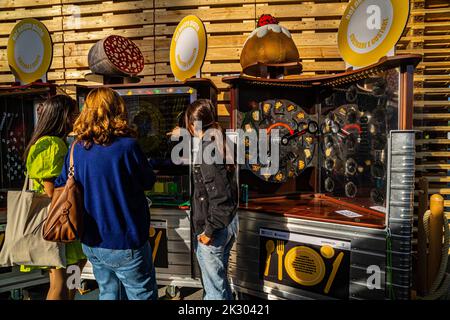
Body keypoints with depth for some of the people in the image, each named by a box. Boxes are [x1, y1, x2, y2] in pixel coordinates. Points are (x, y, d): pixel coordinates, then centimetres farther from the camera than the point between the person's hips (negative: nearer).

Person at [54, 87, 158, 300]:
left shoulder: (77, 148, -4)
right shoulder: (127, 145, -19)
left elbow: (61, 186, 6)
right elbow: (149, 182, -5)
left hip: (92, 243, 6)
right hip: (125, 243, -6)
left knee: (109, 293, 24)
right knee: (143, 295, 12)